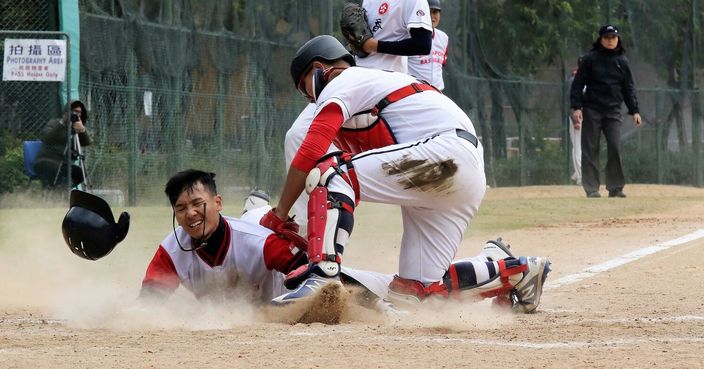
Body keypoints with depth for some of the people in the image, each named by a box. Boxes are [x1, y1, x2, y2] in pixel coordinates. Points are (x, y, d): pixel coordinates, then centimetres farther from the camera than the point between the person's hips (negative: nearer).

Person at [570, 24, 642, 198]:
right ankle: (591, 189, 2)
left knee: (615, 148, -6)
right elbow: (578, 84, -1)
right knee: (590, 149, -1)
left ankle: (615, 187, 0)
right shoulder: (590, 59, 0)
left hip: (613, 111, 2)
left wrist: (634, 111, 4)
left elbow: (628, 88, 12)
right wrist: (576, 107, -10)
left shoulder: (622, 61, 8)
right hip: (592, 110, -2)